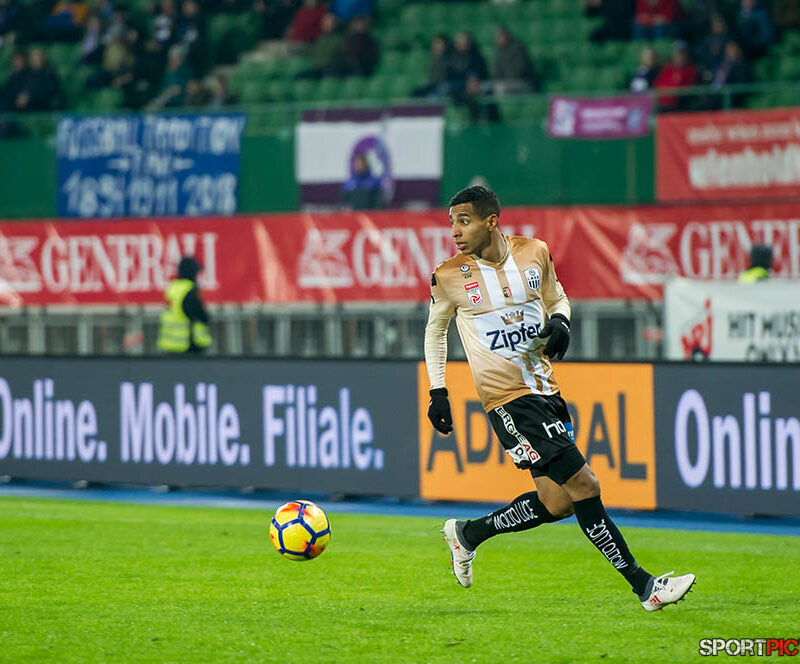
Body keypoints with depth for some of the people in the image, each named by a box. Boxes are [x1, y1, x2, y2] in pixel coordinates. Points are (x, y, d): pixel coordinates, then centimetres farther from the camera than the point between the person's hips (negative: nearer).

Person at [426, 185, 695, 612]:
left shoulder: (534, 253, 2)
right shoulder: (450, 277, -7)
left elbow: (556, 299, 18)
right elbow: (435, 329, 10)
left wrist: (559, 321, -4)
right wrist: (437, 391, 5)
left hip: (546, 390, 6)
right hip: (509, 400, -6)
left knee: (557, 504, 8)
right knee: (584, 488, -13)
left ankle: (467, 534, 27)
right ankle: (643, 585, -7)